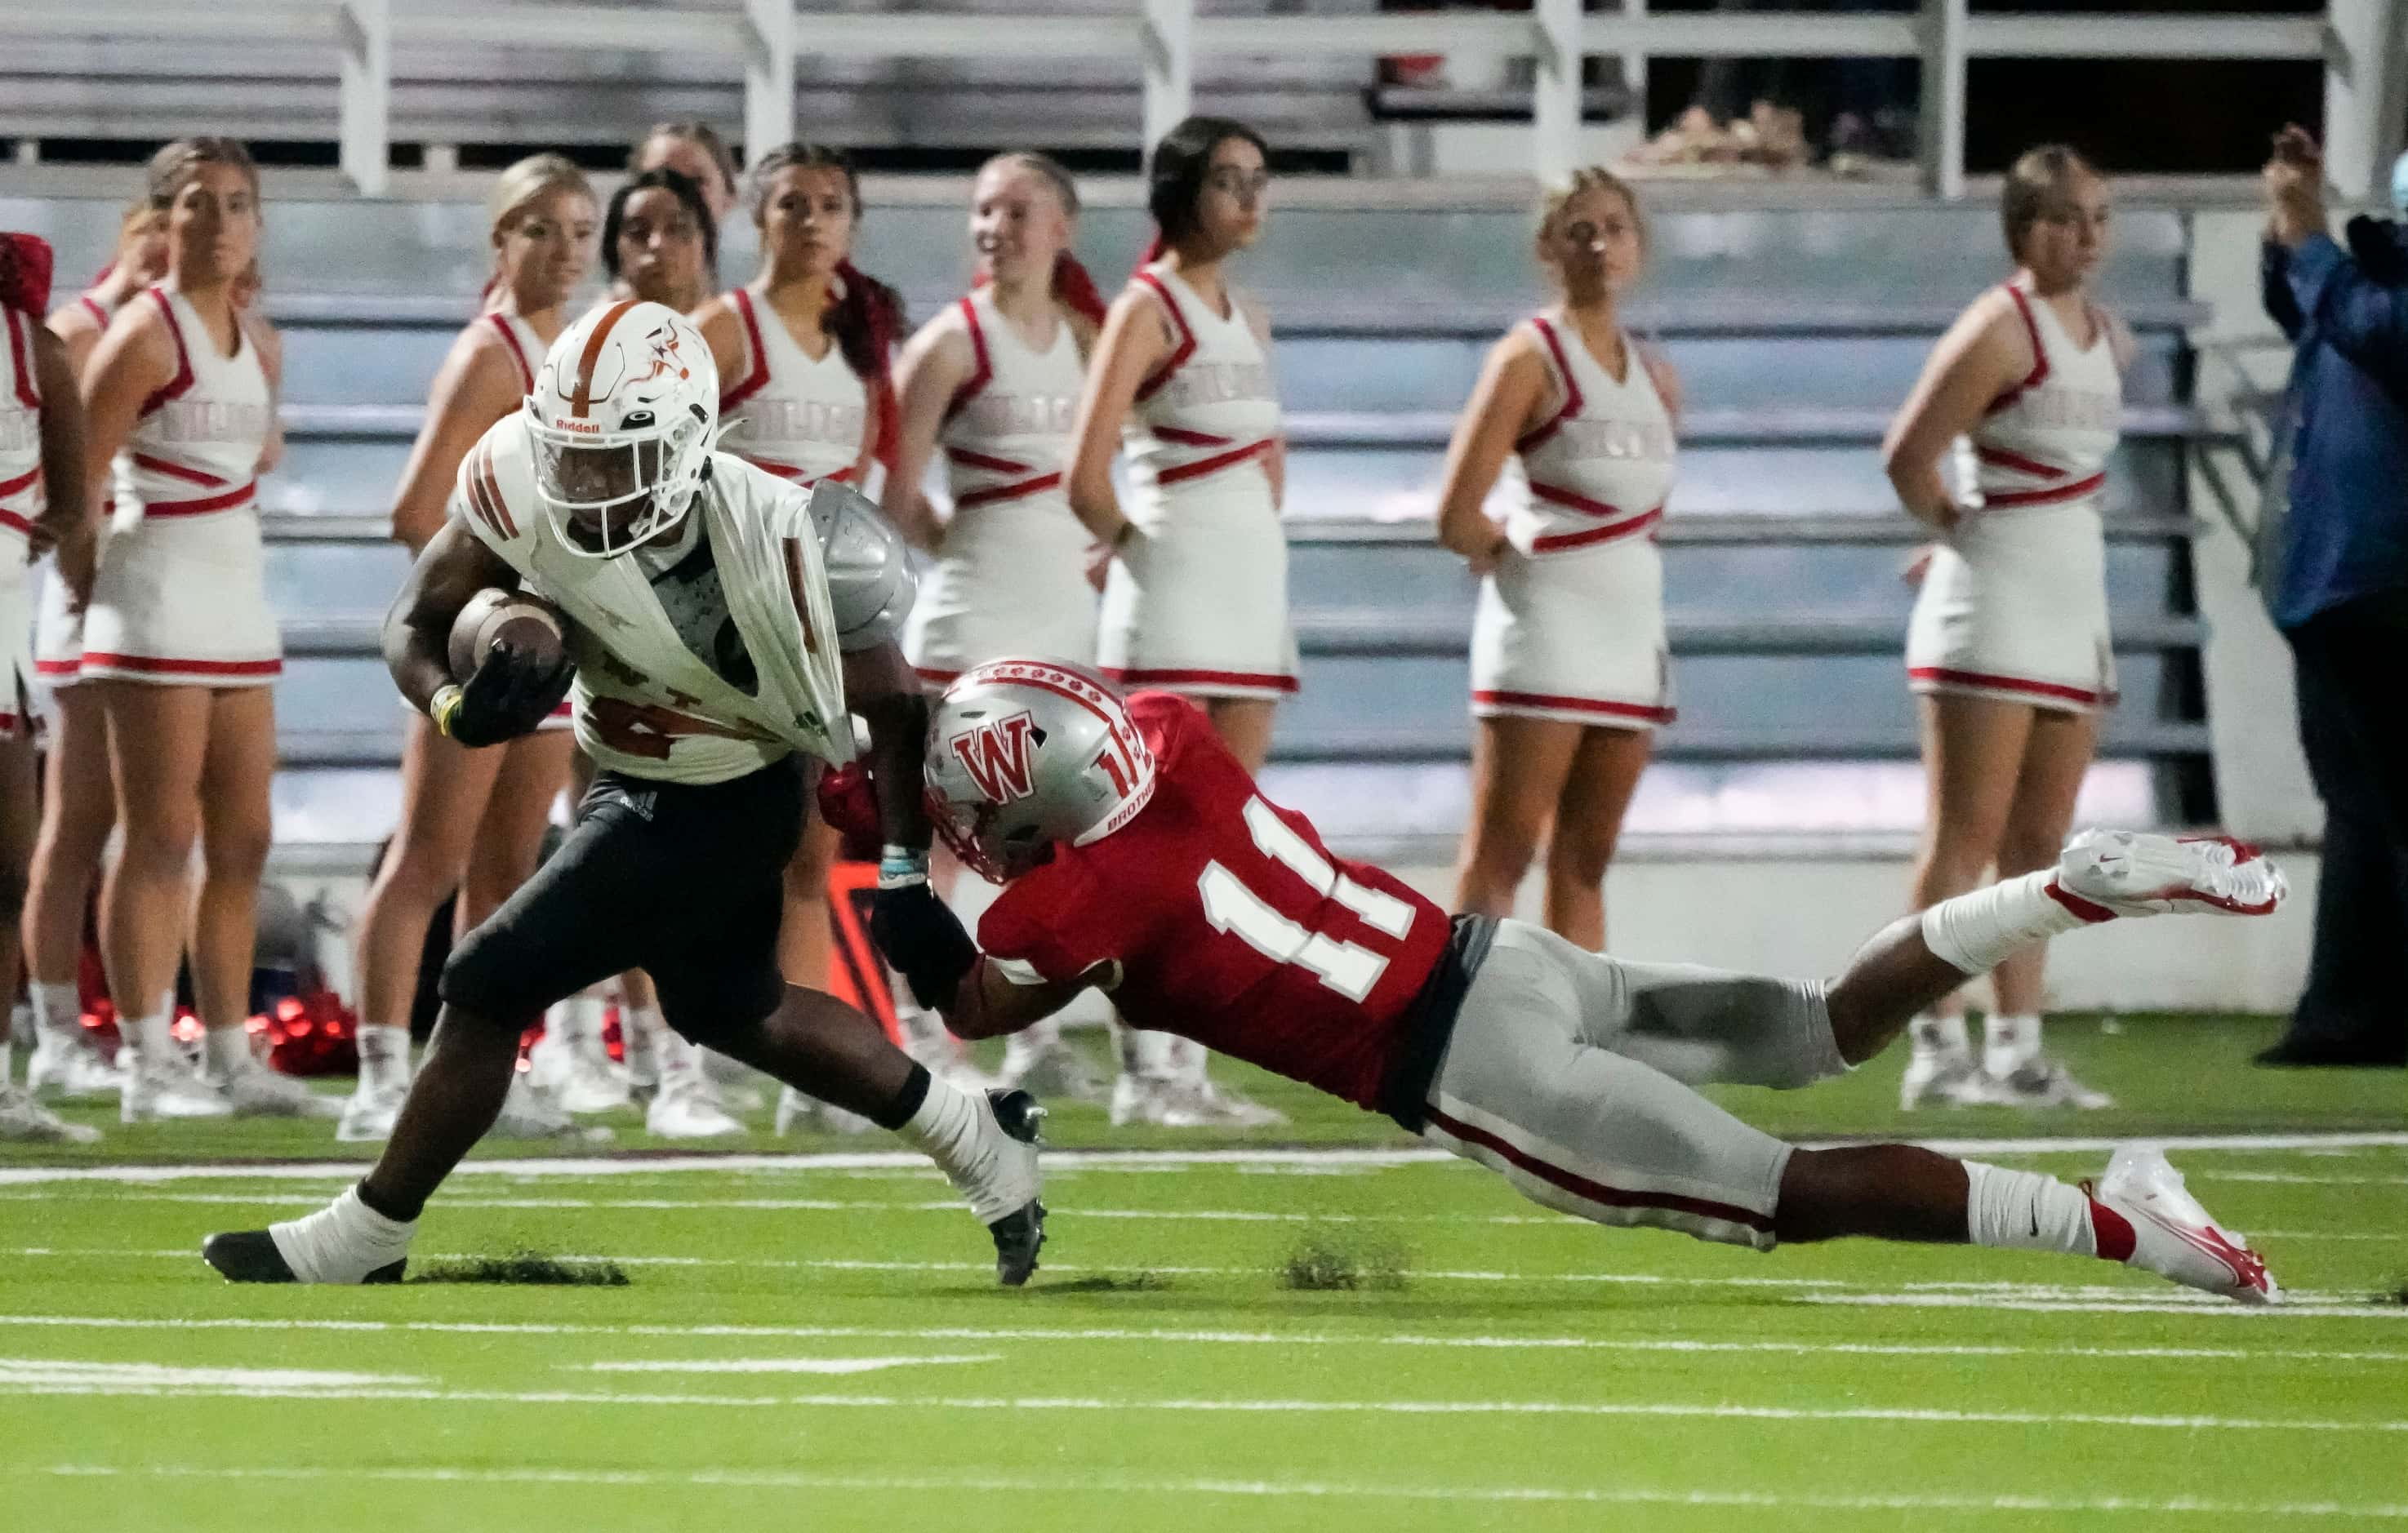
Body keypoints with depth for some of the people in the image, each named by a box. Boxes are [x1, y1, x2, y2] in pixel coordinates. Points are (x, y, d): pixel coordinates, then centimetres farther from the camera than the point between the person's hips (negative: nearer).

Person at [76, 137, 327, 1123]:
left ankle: (232, 1061, 13)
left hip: (238, 601, 8)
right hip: (159, 603, -8)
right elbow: (79, 478, -12)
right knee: (160, 839, -8)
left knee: (242, 845, 8)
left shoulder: (254, 345, 13)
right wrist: (89, 586, -10)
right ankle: (149, 1068, -7)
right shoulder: (145, 333, -10)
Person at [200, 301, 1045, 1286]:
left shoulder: (775, 547, -33)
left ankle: (365, 1240, 11)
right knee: (724, 1009, 25)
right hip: (633, 783, 7)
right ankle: (978, 1146, 40)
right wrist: (458, 706, -32)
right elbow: (415, 623, -10)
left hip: (720, 814, -7)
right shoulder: (522, 484, -22)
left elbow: (894, 710, -18)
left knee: (491, 992, -7)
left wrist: (905, 881, -17)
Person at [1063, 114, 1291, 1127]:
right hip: (1173, 588, -8)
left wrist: (1262, 526, 16)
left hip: (1251, 579, 8)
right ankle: (1144, 1070, -9)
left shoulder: (1248, 320, 17)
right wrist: (1125, 543, 0)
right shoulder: (1147, 309, -7)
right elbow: (1086, 474, -16)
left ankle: (1186, 1068, 6)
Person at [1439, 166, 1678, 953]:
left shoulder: (1655, 377, 14)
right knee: (1501, 853, -9)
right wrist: (1512, 553, 4)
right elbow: (1458, 517, -11)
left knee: (1585, 860, 7)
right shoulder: (1531, 357, -6)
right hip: (1544, 617, -7)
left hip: (1631, 624, 7)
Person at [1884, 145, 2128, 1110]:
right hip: (1992, 598, -8)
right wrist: (1952, 527, -2)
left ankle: (2015, 1052, 9)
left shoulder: (2106, 337, 14)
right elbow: (1908, 454, -17)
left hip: (2073, 603, 8)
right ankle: (1938, 1049, -9)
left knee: (2039, 844, 7)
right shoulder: (2002, 325, -11)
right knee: (1966, 836, -8)